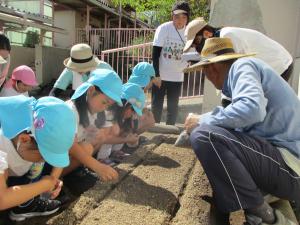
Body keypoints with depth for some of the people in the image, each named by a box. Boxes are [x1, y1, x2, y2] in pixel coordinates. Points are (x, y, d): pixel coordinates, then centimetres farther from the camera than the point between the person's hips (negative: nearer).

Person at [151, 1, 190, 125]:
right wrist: (156, 75, -15)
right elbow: (155, 53, -11)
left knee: (173, 106, 11)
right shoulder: (163, 28, -10)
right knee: (157, 105, 5)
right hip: (160, 75, -3)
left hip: (177, 77, 3)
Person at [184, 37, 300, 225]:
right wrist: (203, 121, 27)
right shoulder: (243, 69, 21)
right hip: (279, 154, 10)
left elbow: (251, 108, -28)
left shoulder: (242, 65, -8)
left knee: (203, 136, -26)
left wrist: (204, 122, -14)